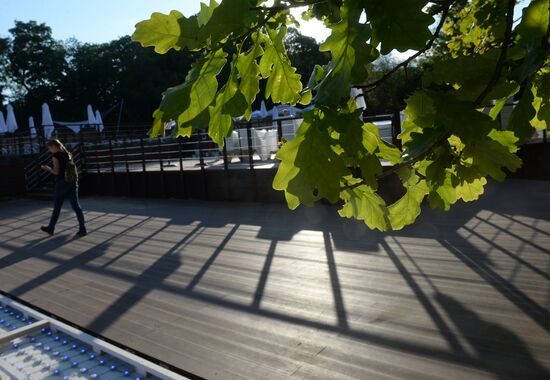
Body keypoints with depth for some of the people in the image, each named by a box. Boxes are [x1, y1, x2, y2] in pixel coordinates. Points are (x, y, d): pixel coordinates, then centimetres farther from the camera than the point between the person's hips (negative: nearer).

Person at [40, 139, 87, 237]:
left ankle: (51, 228, 26)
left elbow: (56, 172, -12)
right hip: (72, 182, 6)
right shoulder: (68, 154, 12)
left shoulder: (56, 155, -9)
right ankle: (82, 229, -5)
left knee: (57, 206, 9)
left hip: (61, 183, -6)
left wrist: (48, 169, 5)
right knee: (76, 206, 2)